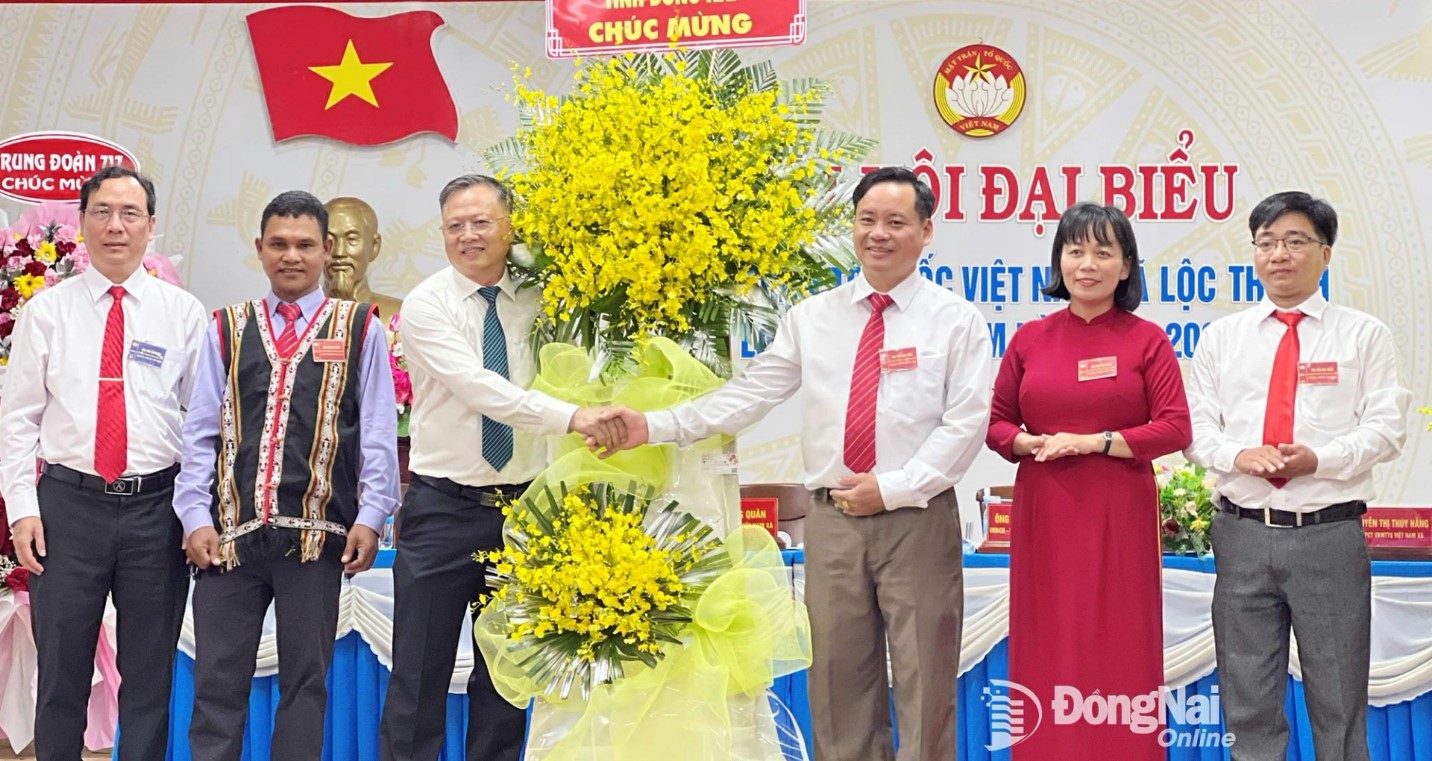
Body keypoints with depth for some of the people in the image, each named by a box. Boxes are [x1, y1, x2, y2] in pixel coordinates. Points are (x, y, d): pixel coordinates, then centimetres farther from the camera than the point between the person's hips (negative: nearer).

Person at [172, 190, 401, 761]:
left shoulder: (360, 328, 6)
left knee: (305, 678, 7)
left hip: (317, 534, -1)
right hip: (231, 530, 2)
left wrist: (370, 517, -5)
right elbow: (200, 430, 8)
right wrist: (195, 516, -1)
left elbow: (378, 433, 3)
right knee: (218, 680, 3)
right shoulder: (227, 329, 12)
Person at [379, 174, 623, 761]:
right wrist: (571, 416, -30)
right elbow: (479, 387, -20)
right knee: (420, 674, 0)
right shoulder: (426, 305, -6)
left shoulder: (536, 300, 7)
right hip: (443, 508, -4)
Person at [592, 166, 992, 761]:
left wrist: (892, 488, -13)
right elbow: (749, 393, 5)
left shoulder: (957, 320, 1)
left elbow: (964, 423, -5)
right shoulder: (812, 318, 9)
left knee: (924, 682, 2)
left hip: (918, 520, -3)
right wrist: (657, 426, -4)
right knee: (839, 679, 9)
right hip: (833, 518, 3)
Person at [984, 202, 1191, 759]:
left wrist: (1093, 443, -13)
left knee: (1119, 650, 1)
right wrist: (1027, 443, -9)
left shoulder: (1147, 340, 1)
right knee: (1047, 649, 5)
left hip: (1119, 517, -2)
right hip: (1044, 515, 2)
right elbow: (996, 423, 12)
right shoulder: (1029, 339, 7)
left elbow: (1175, 429, -5)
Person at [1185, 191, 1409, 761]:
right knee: (1249, 702, 8)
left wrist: (1320, 459, -18)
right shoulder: (1221, 337, 11)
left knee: (1338, 701, 6)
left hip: (1330, 536, -2)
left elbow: (1385, 428, -2)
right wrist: (1237, 455, -14)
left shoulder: (1364, 335, 5)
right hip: (1243, 535, 2)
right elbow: (1197, 425, 7)